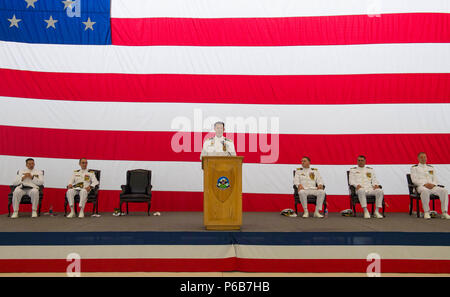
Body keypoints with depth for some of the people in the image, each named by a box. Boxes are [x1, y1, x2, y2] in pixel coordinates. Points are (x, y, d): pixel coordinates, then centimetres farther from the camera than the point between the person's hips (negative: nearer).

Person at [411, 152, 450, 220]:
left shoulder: (431, 168, 25)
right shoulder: (414, 168, 12)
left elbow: (435, 179, 16)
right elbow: (414, 179, -1)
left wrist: (433, 184, -8)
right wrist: (425, 184, -15)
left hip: (432, 186, 4)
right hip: (421, 186, -4)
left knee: (444, 191, -26)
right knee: (425, 191, -41)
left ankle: (444, 212, -25)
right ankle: (426, 212, -31)